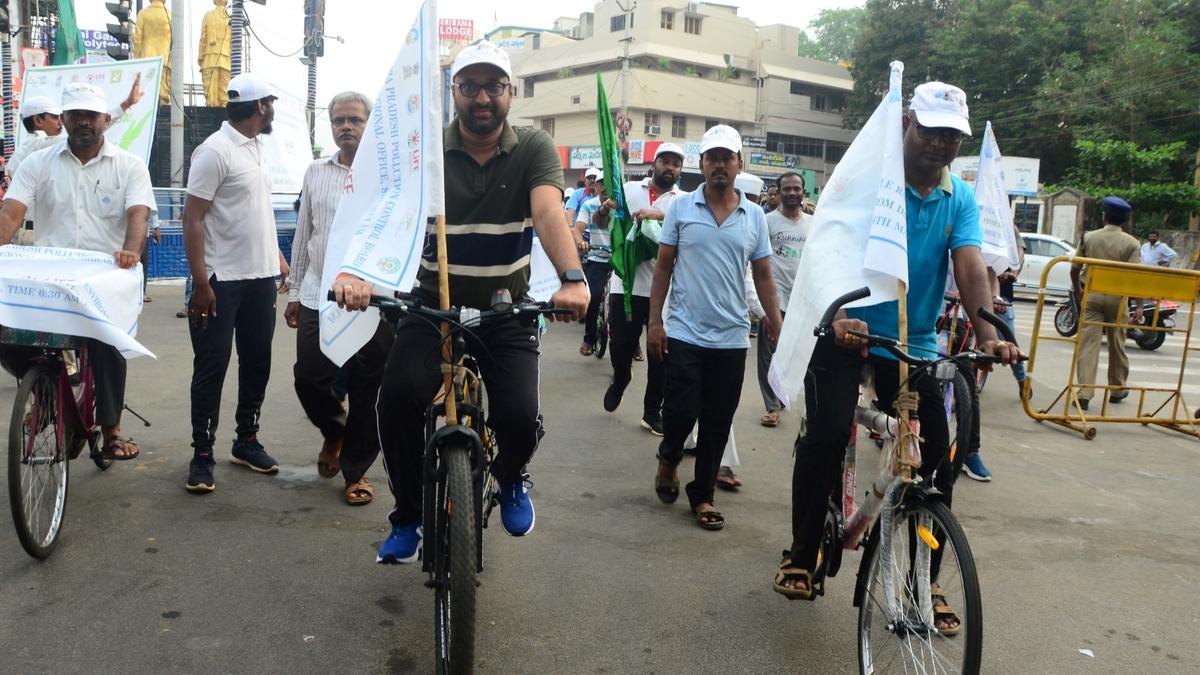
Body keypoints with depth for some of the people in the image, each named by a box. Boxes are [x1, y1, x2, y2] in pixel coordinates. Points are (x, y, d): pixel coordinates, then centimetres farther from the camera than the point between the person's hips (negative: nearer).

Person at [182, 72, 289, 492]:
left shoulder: (257, 148, 13)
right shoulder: (215, 151, -13)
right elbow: (192, 219, -16)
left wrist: (277, 258, 18)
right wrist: (200, 283, -20)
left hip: (260, 277, 8)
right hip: (222, 280, -8)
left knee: (257, 361, 13)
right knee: (211, 367, 0)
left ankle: (247, 441, 26)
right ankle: (202, 454, 9)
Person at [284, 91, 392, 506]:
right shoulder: (316, 173, 12)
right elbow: (302, 235, 16)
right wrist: (294, 292, 15)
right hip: (318, 297, 3)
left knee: (367, 391, 4)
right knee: (309, 379, 4)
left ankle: (356, 470, 21)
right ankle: (334, 431, 36)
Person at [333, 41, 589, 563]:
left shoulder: (534, 149, -6)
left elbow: (549, 212, -24)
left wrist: (571, 278, -44)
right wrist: (357, 269, -41)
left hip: (507, 311, 0)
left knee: (520, 418, -17)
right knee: (398, 398, -22)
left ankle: (510, 478, 23)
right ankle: (409, 516, 4)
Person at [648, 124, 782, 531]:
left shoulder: (754, 215, 5)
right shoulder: (680, 208, 0)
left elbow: (763, 276, 8)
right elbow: (663, 267, 3)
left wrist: (778, 329, 2)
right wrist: (655, 321, -4)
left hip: (732, 339, 2)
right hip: (684, 333, -2)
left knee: (717, 424, 7)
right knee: (680, 412, -4)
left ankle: (702, 494, 22)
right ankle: (669, 459, 29)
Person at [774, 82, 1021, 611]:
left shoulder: (960, 199, 4)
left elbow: (971, 268, -10)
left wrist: (988, 336, -27)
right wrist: (841, 316, -39)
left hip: (916, 345, 4)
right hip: (848, 333, -3)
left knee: (937, 460, 2)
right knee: (825, 440, -12)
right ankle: (801, 556, 9)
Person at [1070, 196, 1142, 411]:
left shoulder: (1089, 237, 0)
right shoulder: (1131, 243, -4)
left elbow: (1074, 268, 3)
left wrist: (1078, 291, 19)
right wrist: (1139, 306, -9)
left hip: (1091, 295, 0)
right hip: (1116, 297, 0)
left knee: (1088, 345, -4)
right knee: (1117, 345, 15)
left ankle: (1084, 393, -14)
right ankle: (1117, 390, 29)